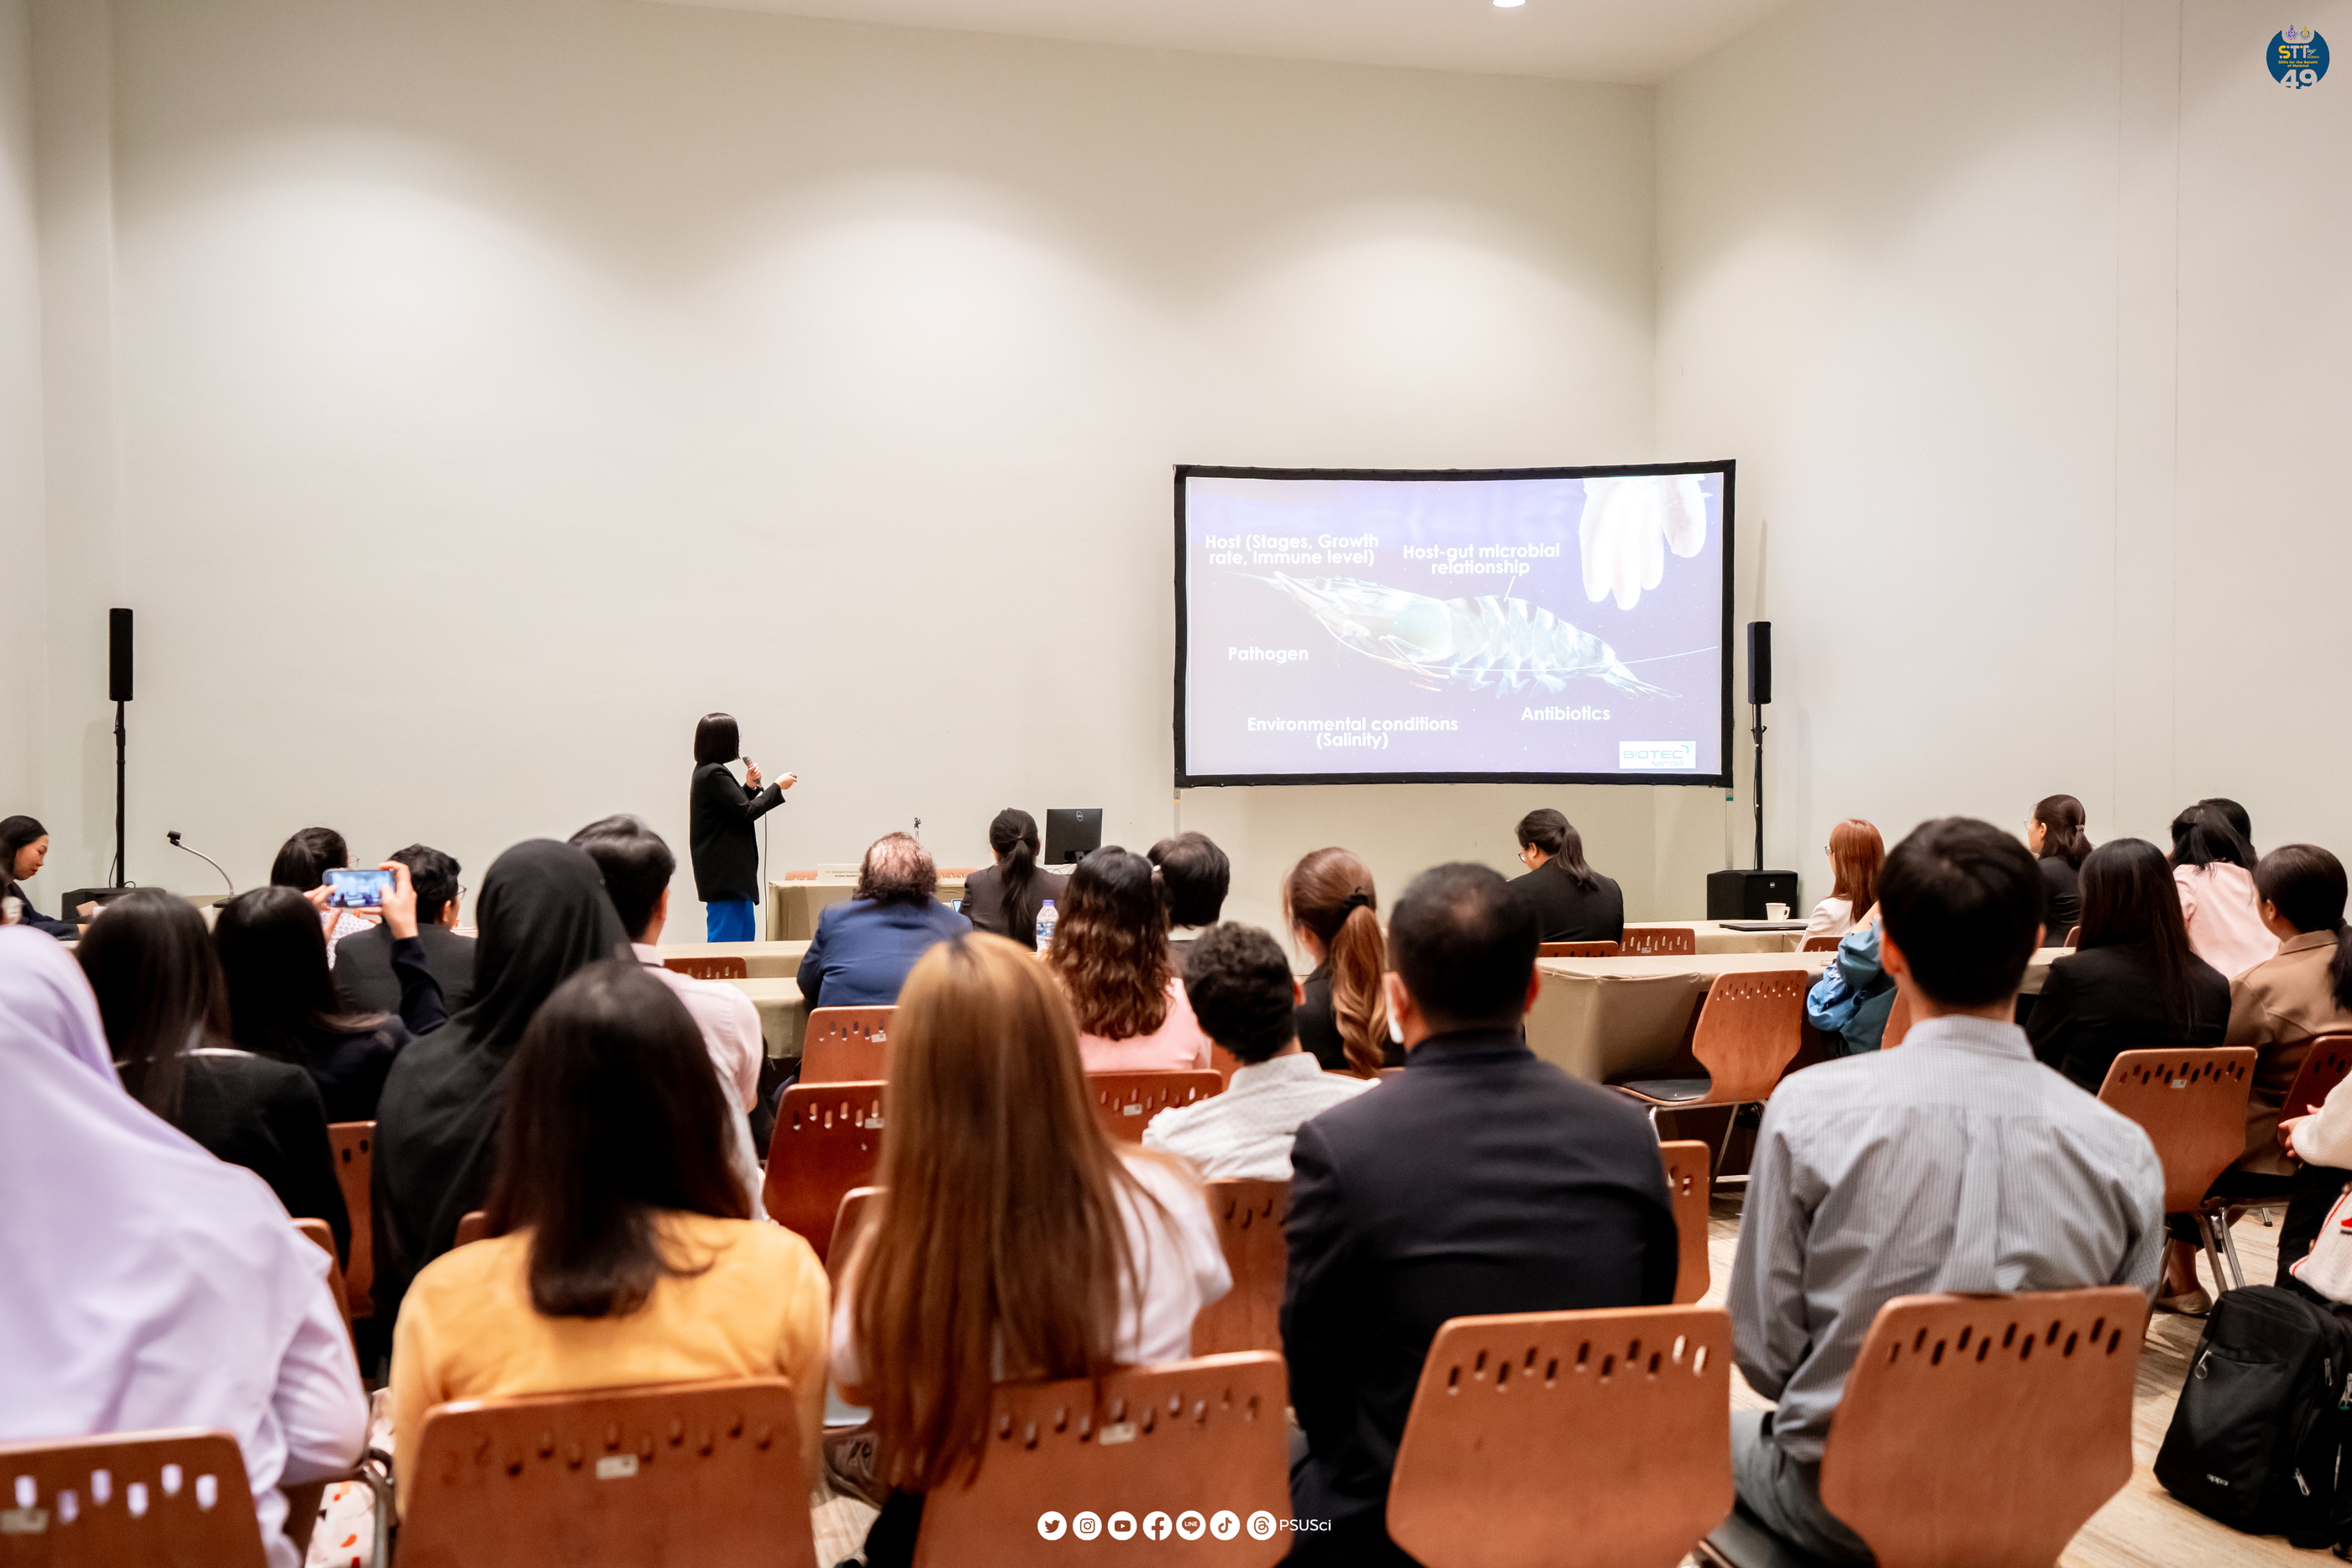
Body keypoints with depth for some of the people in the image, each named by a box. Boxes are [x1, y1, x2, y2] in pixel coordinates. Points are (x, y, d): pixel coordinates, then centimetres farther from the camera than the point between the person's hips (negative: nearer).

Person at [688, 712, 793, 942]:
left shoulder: (707, 771, 14)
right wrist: (777, 786, -10)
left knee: (746, 930, 16)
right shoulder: (714, 774, -19)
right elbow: (747, 812, -20)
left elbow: (734, 806, 21)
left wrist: (749, 786, 7)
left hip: (730, 871, 11)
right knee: (727, 934, -8)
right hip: (724, 872, -11)